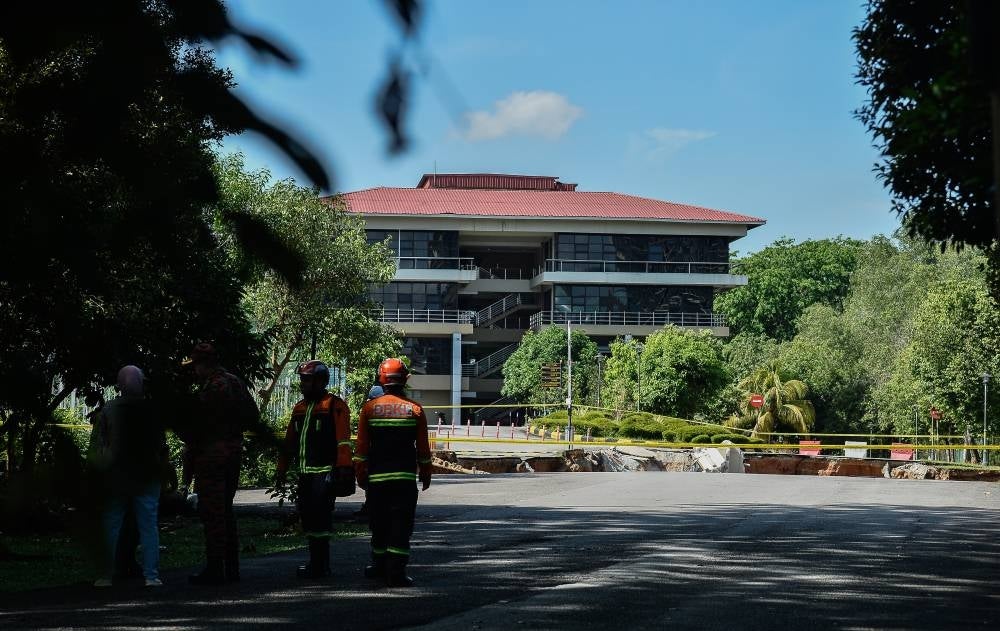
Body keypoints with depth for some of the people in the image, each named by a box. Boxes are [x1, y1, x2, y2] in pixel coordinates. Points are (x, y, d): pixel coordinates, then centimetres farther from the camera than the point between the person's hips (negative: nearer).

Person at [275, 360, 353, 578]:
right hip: (305, 473, 8)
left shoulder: (335, 406, -6)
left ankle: (319, 565, -6)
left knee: (319, 517, -10)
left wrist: (344, 467, -21)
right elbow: (289, 441, 22)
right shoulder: (300, 408, 18)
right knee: (307, 517, 9)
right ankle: (317, 562, 18)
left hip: (325, 472, -8)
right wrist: (282, 469, 20)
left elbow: (343, 440, -13)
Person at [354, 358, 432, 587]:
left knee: (379, 524, 13)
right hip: (405, 477, -1)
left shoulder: (369, 408, 0)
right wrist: (426, 474, 13)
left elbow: (361, 446, 1)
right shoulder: (415, 409, -1)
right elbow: (423, 448, 3)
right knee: (401, 525, -2)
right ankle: (396, 572, -8)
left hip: (377, 476, 1)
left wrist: (360, 474, 9)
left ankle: (380, 566, 24)